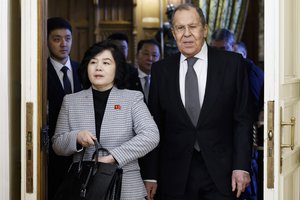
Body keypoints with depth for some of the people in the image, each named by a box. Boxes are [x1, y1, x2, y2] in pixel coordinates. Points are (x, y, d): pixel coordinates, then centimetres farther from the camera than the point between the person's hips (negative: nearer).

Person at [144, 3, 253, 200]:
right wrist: (151, 175, 2)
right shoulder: (161, 70, 5)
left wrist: (241, 166, -7)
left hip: (220, 172, -1)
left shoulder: (232, 63, 0)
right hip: (175, 178, 2)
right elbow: (155, 125, 6)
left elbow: (243, 119, 0)